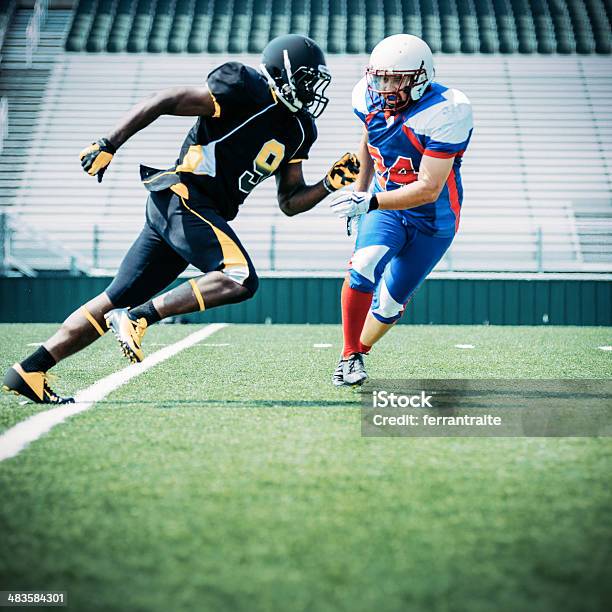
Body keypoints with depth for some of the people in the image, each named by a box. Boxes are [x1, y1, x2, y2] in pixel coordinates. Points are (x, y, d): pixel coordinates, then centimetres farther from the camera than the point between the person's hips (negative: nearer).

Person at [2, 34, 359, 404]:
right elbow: (163, 102, -10)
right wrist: (108, 146, -13)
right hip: (184, 196, -9)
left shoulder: (298, 130, 18)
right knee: (241, 280, -23)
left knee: (119, 301, 6)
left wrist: (330, 185, 5)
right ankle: (137, 318, -20)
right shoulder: (247, 91, -9)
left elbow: (290, 203, 21)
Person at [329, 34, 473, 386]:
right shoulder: (370, 98, -11)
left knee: (390, 303, 4)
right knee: (364, 267, -26)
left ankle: (359, 352, 32)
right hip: (385, 205, 3)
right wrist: (359, 192, 21)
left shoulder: (445, 113, -29)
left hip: (433, 220, -3)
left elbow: (428, 189, -31)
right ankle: (349, 357, -12)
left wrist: (369, 202, -39)